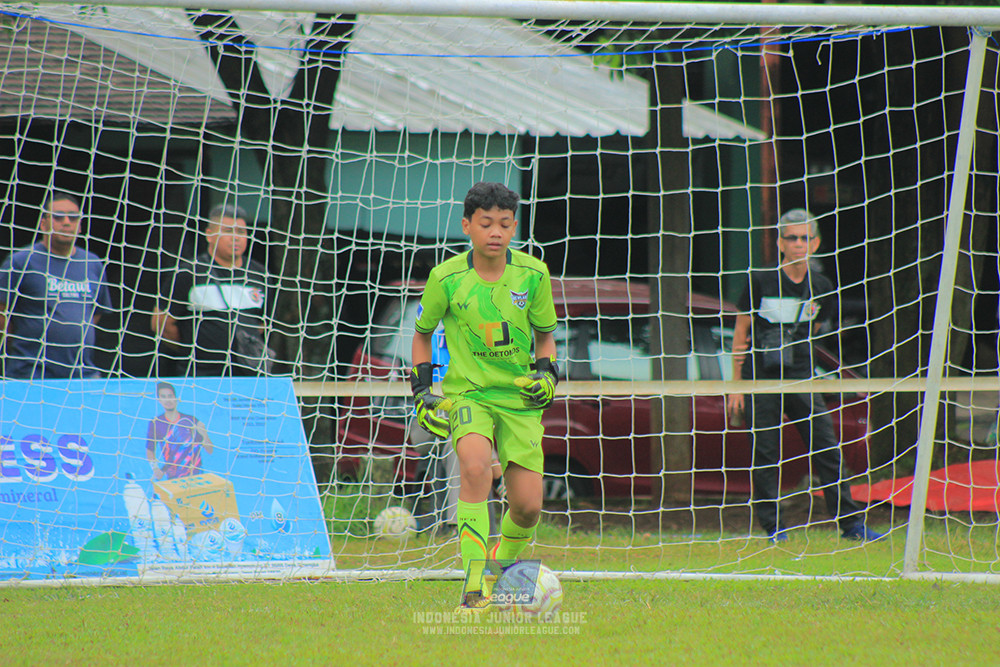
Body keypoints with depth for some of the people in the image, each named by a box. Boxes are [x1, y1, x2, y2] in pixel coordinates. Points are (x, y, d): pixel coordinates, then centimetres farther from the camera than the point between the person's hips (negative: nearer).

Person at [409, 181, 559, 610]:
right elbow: (422, 333, 11)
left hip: (520, 398, 2)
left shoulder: (533, 274, -2)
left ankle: (505, 565, 31)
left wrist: (547, 373, -4)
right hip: (467, 393, -2)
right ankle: (474, 582, -29)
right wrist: (422, 392, 3)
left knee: (527, 506, -3)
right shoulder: (446, 278, -6)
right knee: (476, 467, -32)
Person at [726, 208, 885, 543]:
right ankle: (772, 526, 7)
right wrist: (736, 385, -2)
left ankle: (850, 523, 3)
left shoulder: (822, 288, 4)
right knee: (764, 452, -3)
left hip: (801, 378, 3)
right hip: (760, 378, -3)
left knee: (827, 448, -2)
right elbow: (741, 333, -1)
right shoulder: (761, 282, -6)